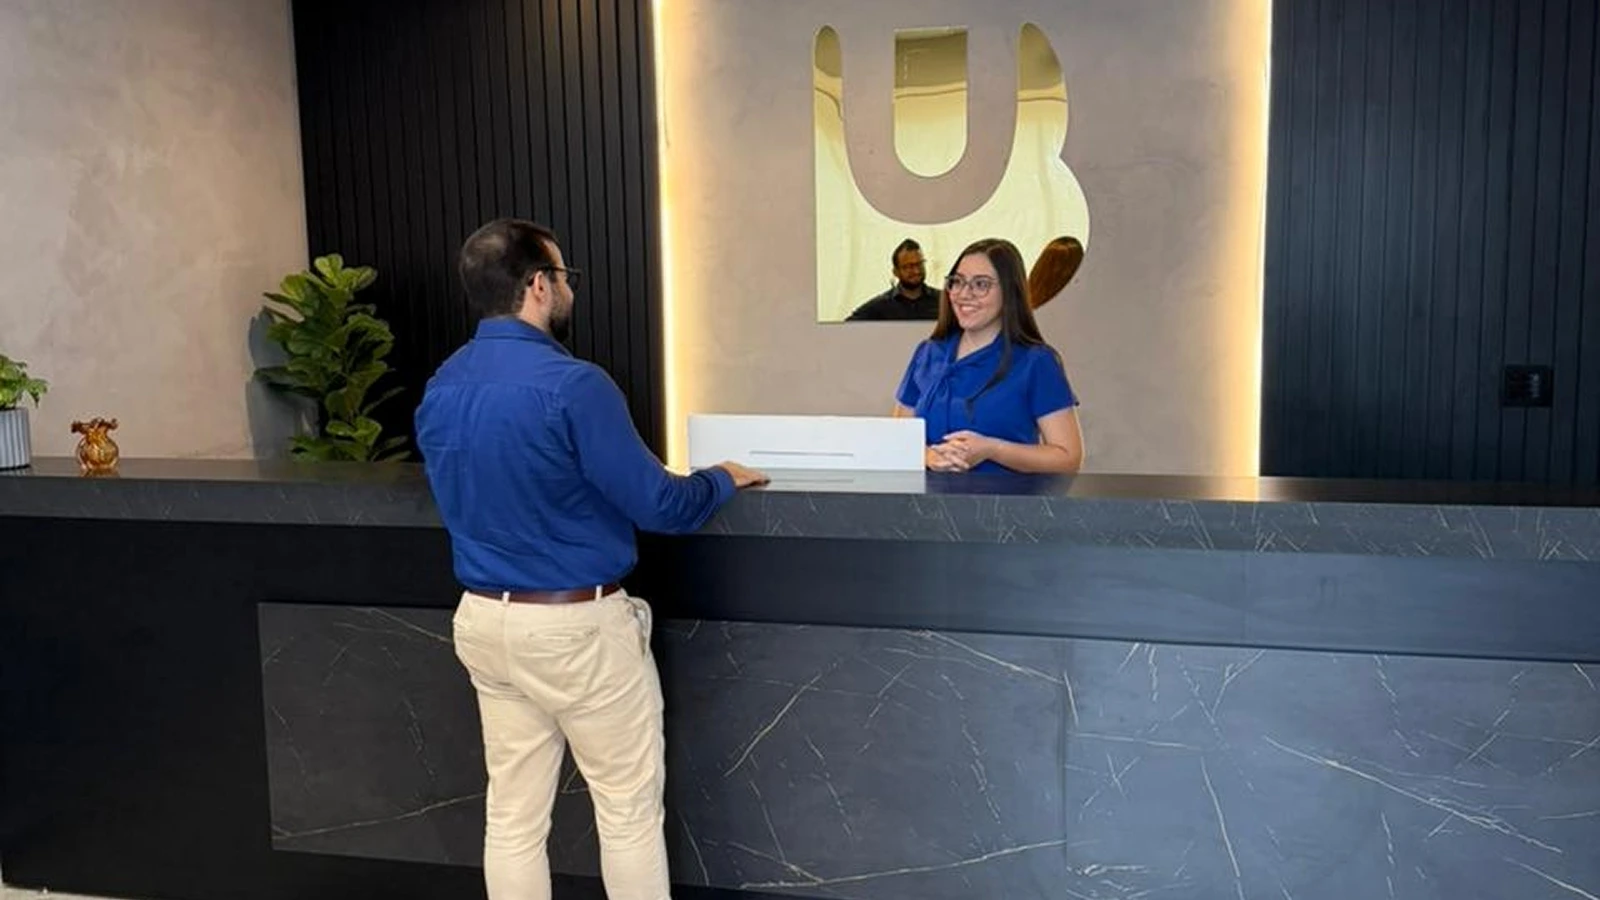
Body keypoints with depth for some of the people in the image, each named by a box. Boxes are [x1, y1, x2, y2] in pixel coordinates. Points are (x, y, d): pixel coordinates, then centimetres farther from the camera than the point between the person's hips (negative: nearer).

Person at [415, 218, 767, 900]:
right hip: (577, 625, -7)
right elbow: (656, 505, -17)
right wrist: (722, 480, 2)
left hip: (482, 619, 7)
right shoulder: (571, 385, -19)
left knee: (513, 814, 14)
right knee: (629, 808, 9)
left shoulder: (438, 391, 5)